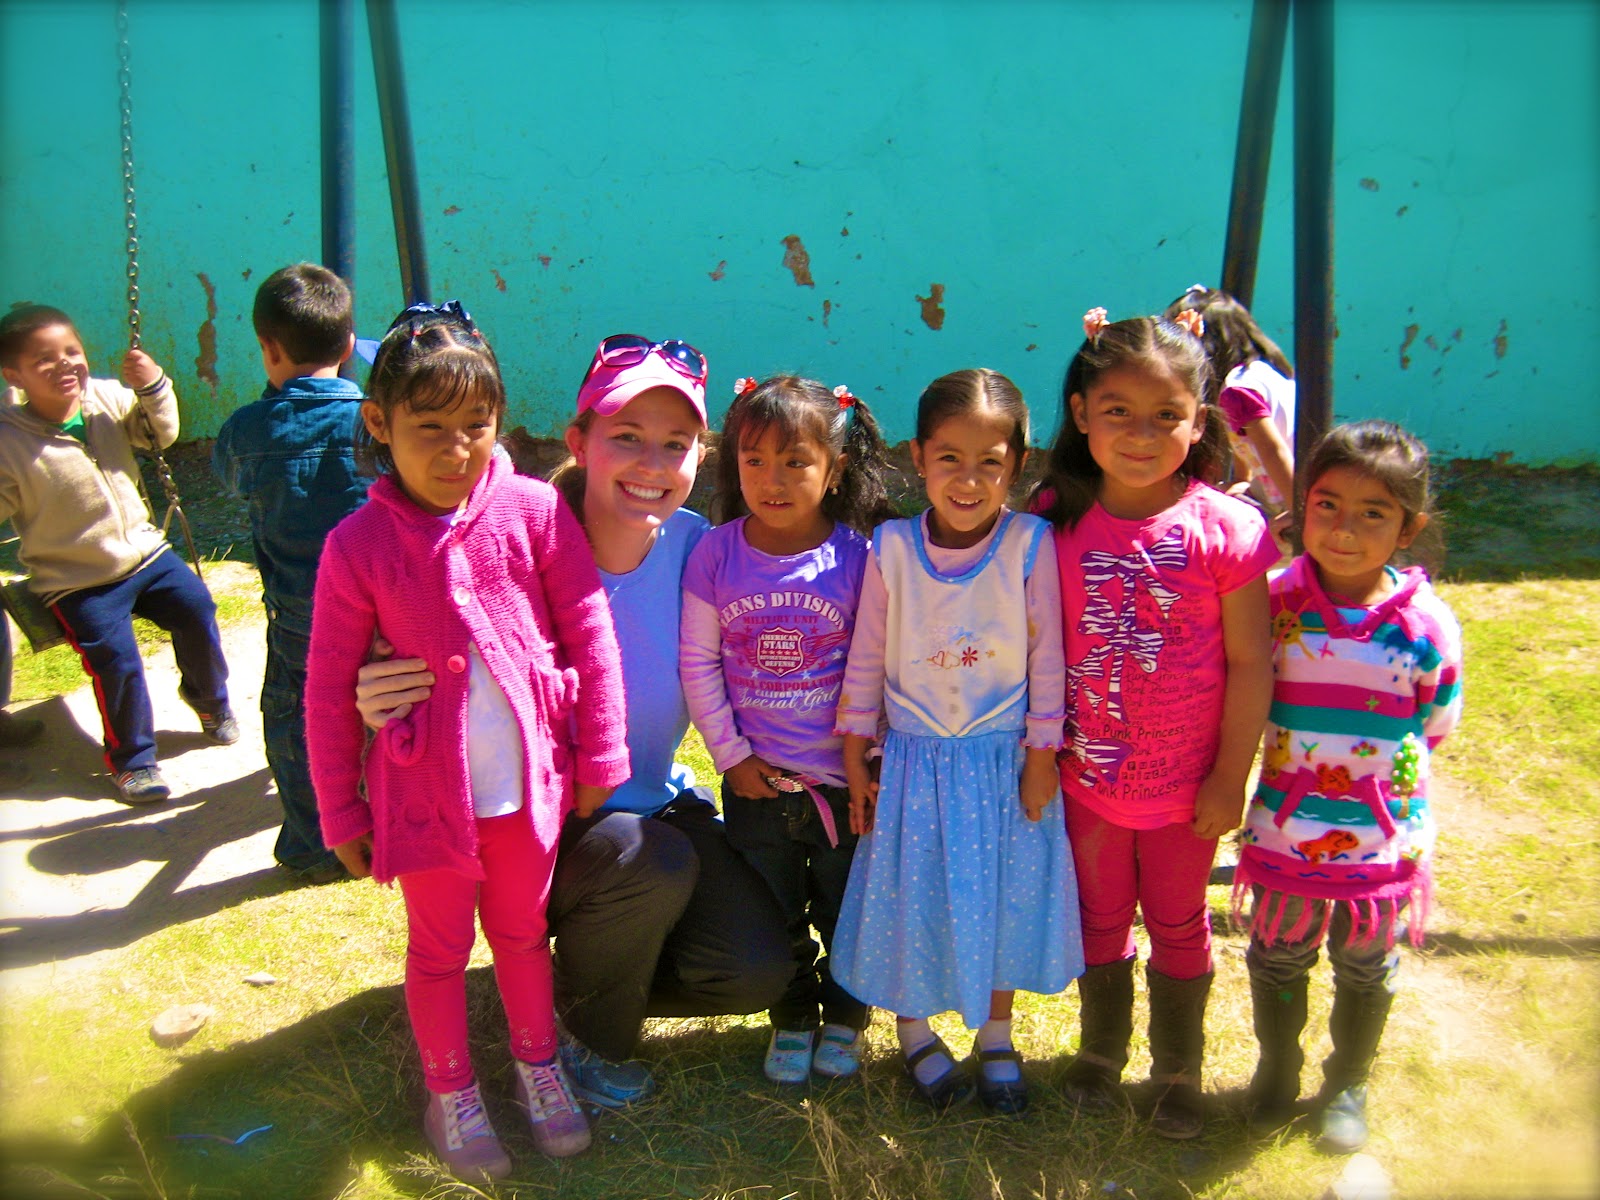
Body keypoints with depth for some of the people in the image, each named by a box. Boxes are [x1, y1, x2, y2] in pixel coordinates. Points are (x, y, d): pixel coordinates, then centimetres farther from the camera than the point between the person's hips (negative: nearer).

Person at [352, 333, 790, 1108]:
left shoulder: (695, 547, -12)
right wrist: (382, 707, -38)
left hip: (659, 803, 4)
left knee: (757, 971, -11)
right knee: (653, 862, -33)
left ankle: (601, 973, 22)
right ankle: (589, 1034, 1)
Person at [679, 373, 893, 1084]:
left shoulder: (859, 556, -12)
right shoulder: (716, 553, -8)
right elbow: (697, 662, -3)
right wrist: (730, 753, -5)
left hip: (844, 777, -1)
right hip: (756, 779, 2)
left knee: (848, 911, 16)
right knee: (772, 916, 18)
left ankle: (844, 1018, 41)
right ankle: (793, 1019, 41)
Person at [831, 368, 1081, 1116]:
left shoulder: (1031, 546, -12)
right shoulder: (892, 549, -8)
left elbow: (1047, 660, -6)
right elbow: (866, 660, -1)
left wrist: (1041, 758, -5)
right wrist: (855, 761, 1)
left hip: (1003, 761, 0)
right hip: (914, 761, 1)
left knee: (1004, 895, 12)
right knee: (911, 894, 11)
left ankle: (995, 1035, 36)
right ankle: (914, 1031, 36)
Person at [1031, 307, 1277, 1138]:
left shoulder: (1227, 529, -16)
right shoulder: (1055, 520, -10)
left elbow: (1249, 663, -10)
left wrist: (1230, 778, -7)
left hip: (1186, 784, -1)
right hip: (1086, 777, 2)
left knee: (1179, 927, 18)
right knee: (1099, 921, 21)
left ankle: (1179, 1073, 41)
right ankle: (1101, 1052, 45)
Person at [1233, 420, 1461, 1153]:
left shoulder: (1426, 624, -13)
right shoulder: (1274, 603, -13)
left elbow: (1434, 726, 1)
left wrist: (1376, 760, 0)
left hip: (1385, 837, 0)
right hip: (1287, 830, 0)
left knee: (1366, 968, 20)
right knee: (1278, 959, 19)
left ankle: (1348, 1084, 44)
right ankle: (1276, 1071, 45)